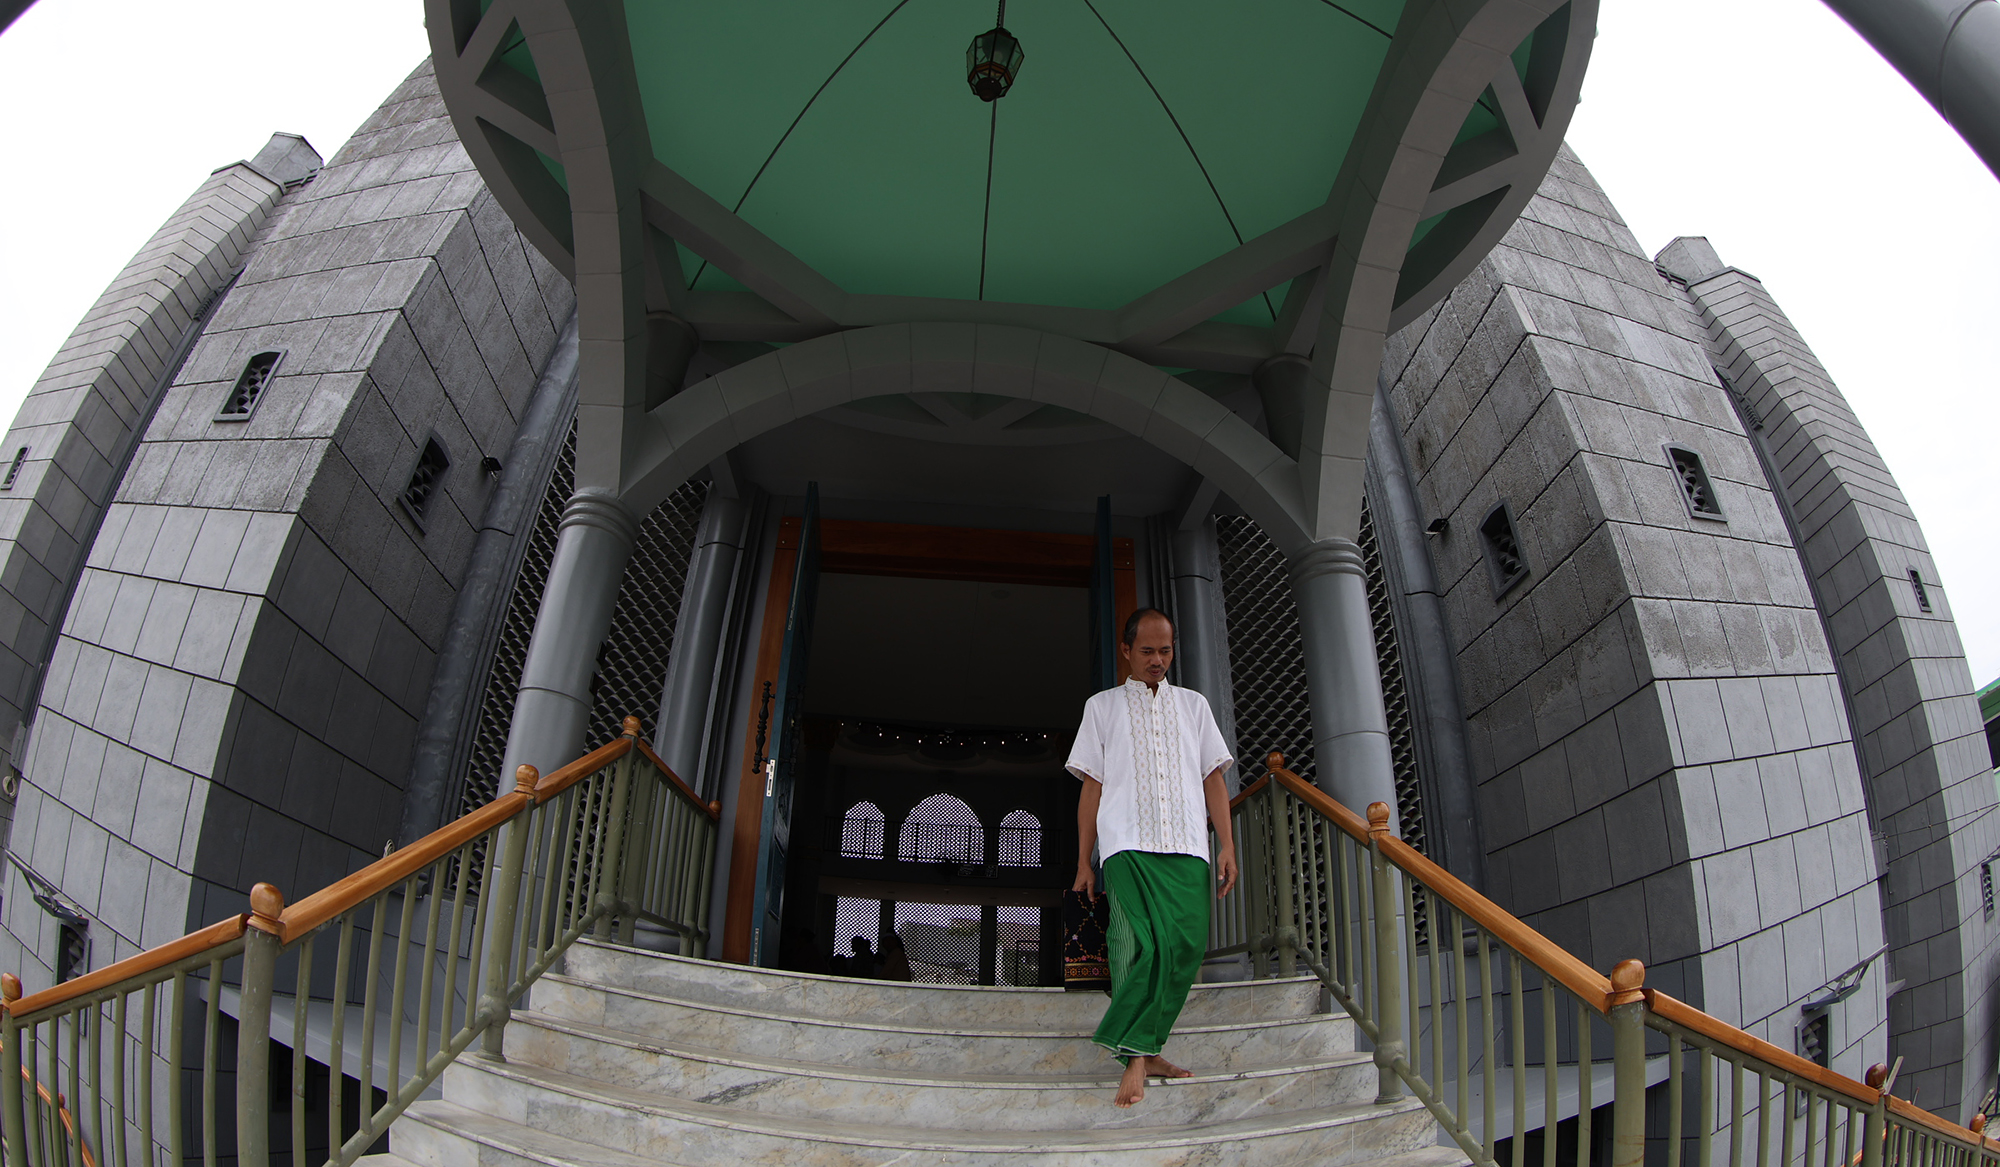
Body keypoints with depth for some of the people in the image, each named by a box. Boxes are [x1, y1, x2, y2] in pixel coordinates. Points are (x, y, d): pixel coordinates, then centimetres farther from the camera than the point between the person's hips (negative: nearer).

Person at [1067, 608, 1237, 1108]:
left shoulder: (1193, 704, 19)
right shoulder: (1102, 706, 14)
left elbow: (1213, 778, 16)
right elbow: (1092, 785, 10)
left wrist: (1227, 845, 5)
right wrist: (1083, 861, 7)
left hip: (1187, 847, 3)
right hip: (1128, 845, -3)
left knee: (1186, 946, -6)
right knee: (1145, 945, -15)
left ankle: (1143, 1048, 7)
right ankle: (1137, 1058, -6)